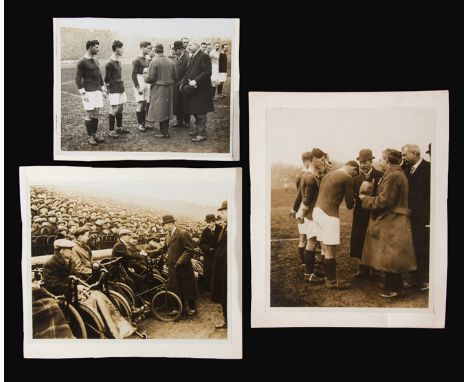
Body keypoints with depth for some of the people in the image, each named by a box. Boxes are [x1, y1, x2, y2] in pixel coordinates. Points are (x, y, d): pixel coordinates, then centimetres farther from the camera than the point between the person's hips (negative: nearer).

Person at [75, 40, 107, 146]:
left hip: (98, 91, 7)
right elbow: (78, 79, -11)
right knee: (89, 114, -2)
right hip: (88, 92, -7)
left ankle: (95, 134, 19)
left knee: (96, 113, 9)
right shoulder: (82, 62, -10)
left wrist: (103, 89, 17)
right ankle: (90, 136, 6)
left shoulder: (95, 60, 12)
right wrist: (83, 93, -16)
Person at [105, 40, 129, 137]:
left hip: (121, 89, 8)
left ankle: (119, 128, 26)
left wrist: (122, 86, 15)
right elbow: (107, 79, -13)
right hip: (114, 91, -8)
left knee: (120, 108, 14)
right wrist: (109, 87, -3)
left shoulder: (118, 62, 11)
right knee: (114, 110, -3)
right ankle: (111, 131, 4)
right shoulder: (110, 64, -16)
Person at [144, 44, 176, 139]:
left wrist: (145, 77, 6)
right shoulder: (171, 61, 5)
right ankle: (165, 130, 21)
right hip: (169, 89, 6)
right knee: (167, 110, 13)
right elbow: (174, 77, 9)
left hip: (159, 89, -6)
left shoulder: (154, 61, -13)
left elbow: (150, 78, -15)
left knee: (160, 111, 1)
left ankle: (164, 132, 3)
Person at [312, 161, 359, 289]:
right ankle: (331, 281, 11)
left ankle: (328, 276, 25)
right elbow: (350, 204, 0)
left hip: (317, 211, 9)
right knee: (330, 250, 2)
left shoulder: (329, 174, 18)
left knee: (325, 248, 16)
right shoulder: (347, 177, -7)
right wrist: (353, 202, 19)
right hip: (328, 214, -9)